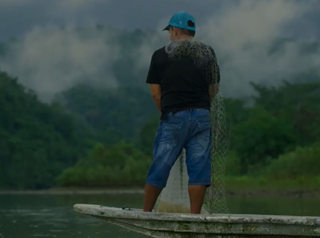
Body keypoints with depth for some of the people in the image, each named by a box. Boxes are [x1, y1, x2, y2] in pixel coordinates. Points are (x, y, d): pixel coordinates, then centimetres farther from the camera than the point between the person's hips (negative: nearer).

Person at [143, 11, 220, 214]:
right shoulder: (207, 53, 9)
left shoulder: (160, 55, 2)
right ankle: (195, 216, -2)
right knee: (199, 169, 1)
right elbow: (214, 88, 11)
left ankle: (146, 212, 14)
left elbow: (155, 92, 2)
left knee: (159, 168, 6)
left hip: (173, 117, -2)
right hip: (202, 116, 2)